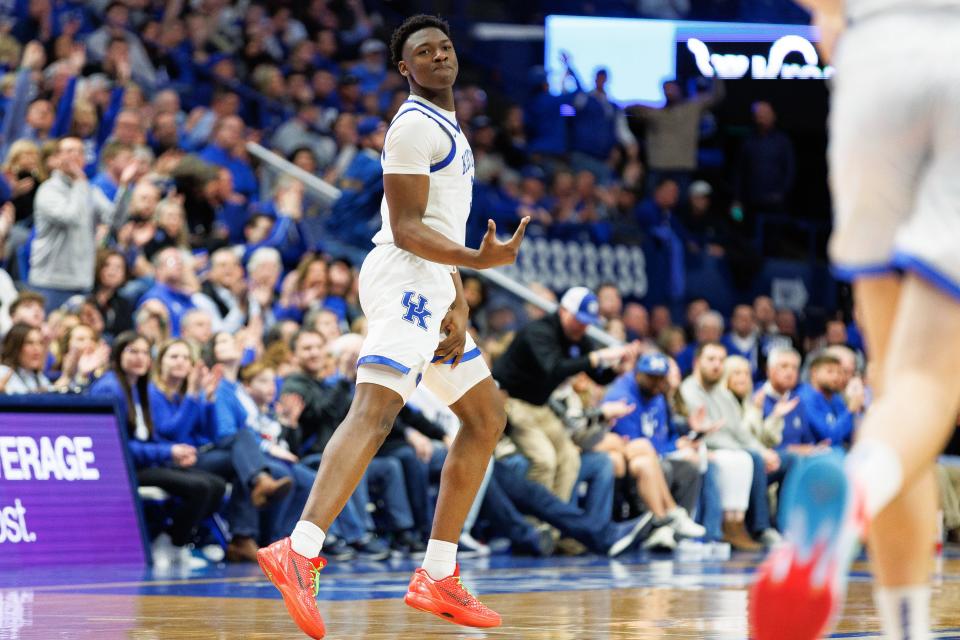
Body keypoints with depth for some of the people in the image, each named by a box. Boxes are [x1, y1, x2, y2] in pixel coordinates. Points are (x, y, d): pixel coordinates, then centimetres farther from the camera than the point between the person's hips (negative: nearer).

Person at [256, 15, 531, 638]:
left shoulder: (445, 126, 22)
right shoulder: (415, 125, -9)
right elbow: (406, 229, -16)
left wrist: (459, 303, 12)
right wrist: (479, 259, -28)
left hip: (432, 287, 10)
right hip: (404, 280, -10)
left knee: (488, 417, 15)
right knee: (375, 409, -26)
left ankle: (438, 577, 15)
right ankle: (301, 551, -42)